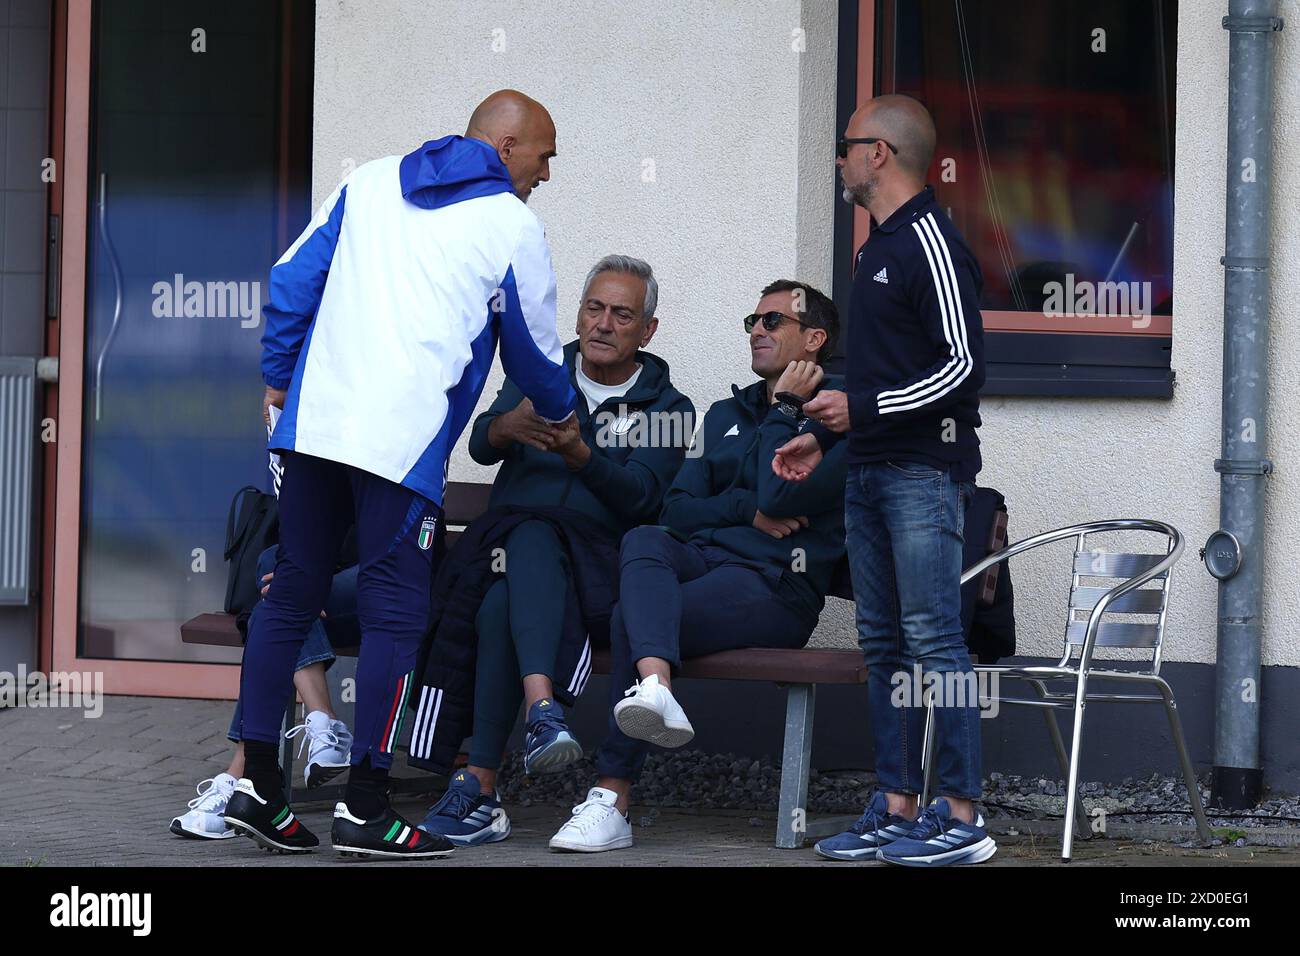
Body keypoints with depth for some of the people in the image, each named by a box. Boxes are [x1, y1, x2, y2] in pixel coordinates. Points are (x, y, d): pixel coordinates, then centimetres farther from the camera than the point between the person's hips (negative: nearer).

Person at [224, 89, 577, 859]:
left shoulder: (370, 183, 16)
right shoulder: (513, 227, 5)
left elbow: (292, 279, 13)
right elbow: (535, 351, 14)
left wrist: (282, 375, 24)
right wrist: (562, 416, 34)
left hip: (312, 421, 5)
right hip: (403, 440, -5)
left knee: (291, 596, 10)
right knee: (395, 614, 0)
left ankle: (258, 786, 11)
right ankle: (365, 810, 0)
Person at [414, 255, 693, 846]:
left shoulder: (666, 407, 12)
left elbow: (641, 497, -6)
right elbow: (480, 446, 0)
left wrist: (579, 454, -24)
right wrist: (507, 427, -25)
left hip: (595, 569, -2)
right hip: (507, 547, 2)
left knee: (501, 606, -34)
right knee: (531, 533, -36)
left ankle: (478, 786, -41)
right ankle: (542, 709, -54)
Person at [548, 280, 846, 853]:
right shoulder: (726, 414, 28)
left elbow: (779, 494, -15)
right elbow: (675, 508, 15)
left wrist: (782, 410, -1)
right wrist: (747, 510, -3)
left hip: (775, 585, -6)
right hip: (700, 557, 6)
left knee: (632, 618, -29)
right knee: (641, 541, -32)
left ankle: (613, 801, -32)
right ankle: (654, 687, -59)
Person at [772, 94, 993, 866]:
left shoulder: (931, 242, -10)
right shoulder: (879, 247, 19)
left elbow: (965, 366, -17)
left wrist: (863, 409, -18)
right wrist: (826, 438, 21)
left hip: (924, 474, -10)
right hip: (871, 472, 10)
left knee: (934, 640, -10)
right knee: (884, 645, 8)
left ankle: (962, 819, -8)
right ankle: (897, 810, 12)